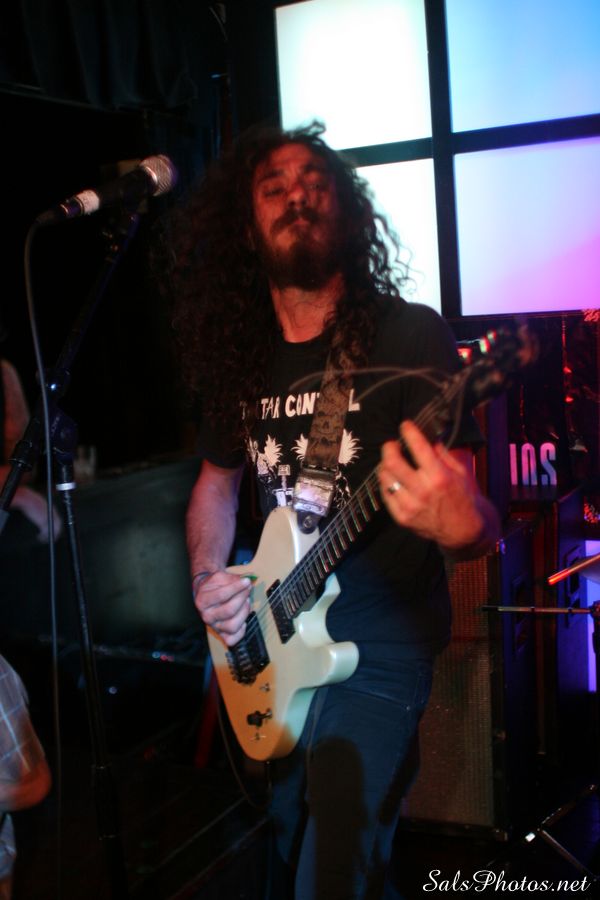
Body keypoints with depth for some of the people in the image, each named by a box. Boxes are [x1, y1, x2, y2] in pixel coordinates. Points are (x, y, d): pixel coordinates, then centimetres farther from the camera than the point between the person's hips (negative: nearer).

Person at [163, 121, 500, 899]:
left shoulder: (409, 337, -14)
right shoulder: (240, 355, 2)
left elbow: (474, 522, -16)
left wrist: (463, 526, -40)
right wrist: (207, 577, -2)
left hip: (380, 645, -6)